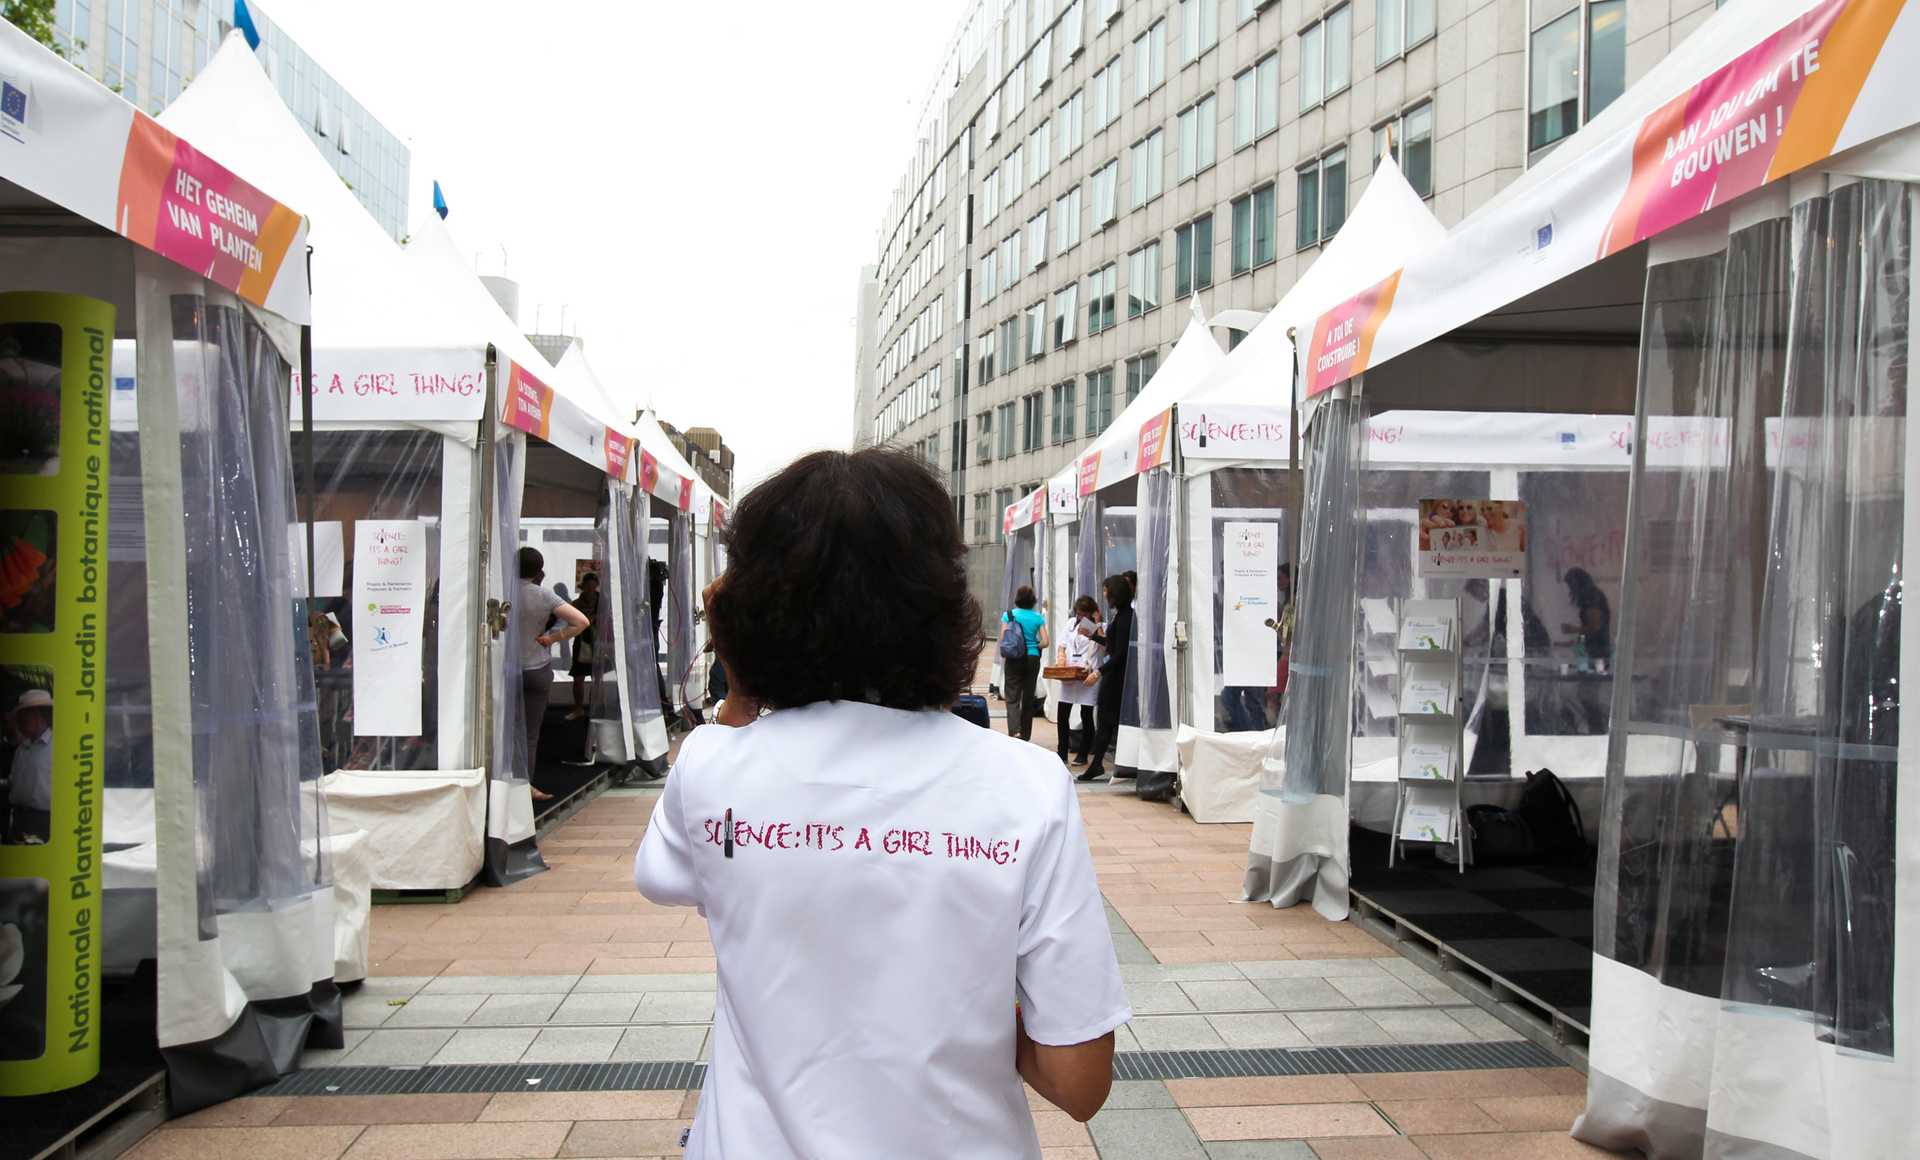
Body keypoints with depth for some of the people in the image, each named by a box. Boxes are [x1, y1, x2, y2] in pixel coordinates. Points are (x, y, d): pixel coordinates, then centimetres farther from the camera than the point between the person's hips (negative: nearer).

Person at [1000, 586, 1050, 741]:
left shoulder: (1008, 615, -4)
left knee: (1012, 697, -3)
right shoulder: (1038, 617, 1)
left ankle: (1014, 730, -25)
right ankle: (1025, 734, 18)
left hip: (1014, 659, -2)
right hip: (1033, 659, 2)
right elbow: (1045, 642, -3)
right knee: (1028, 697, 12)